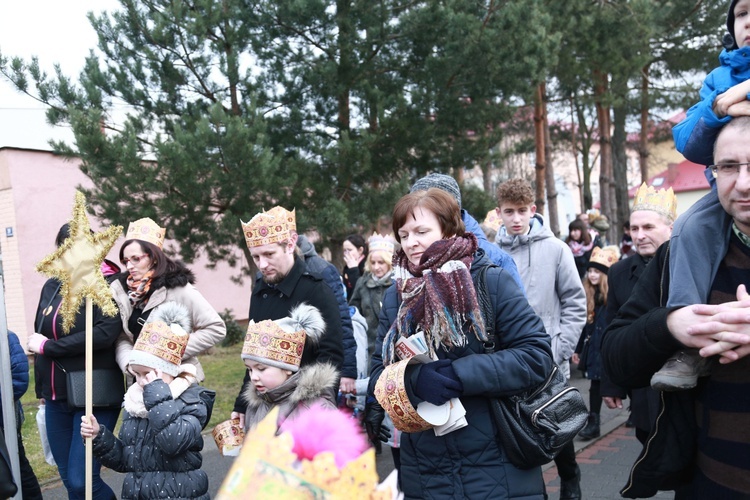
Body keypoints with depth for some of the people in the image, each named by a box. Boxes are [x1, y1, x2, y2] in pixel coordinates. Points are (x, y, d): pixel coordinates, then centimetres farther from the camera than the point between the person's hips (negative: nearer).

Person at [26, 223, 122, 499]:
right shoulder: (52, 286, 10)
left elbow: (105, 333, -23)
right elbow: (38, 334, 18)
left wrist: (48, 347, -15)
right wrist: (43, 388, 9)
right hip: (56, 396, 6)